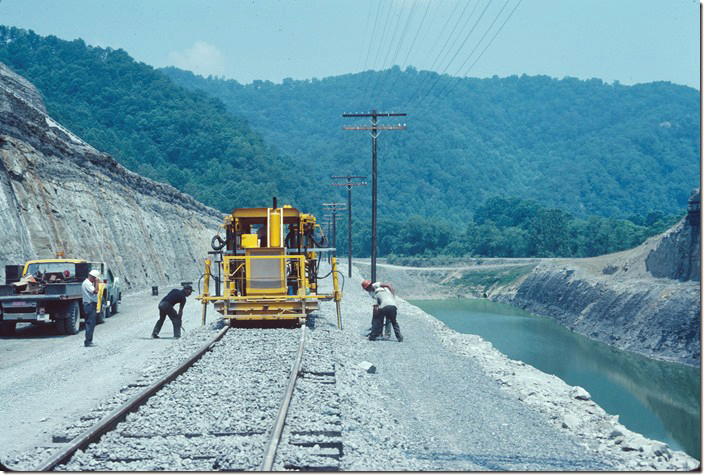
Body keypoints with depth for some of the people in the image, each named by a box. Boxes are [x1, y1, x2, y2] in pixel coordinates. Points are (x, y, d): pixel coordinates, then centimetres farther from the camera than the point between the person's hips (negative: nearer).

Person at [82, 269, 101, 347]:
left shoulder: (89, 283, 19)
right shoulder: (87, 283, -13)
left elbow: (95, 292, 22)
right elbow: (95, 291, -22)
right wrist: (96, 282, -15)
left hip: (91, 305, 11)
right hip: (90, 305, -11)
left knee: (90, 324, 13)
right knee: (90, 324, -10)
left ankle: (88, 341, 17)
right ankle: (88, 342, -10)